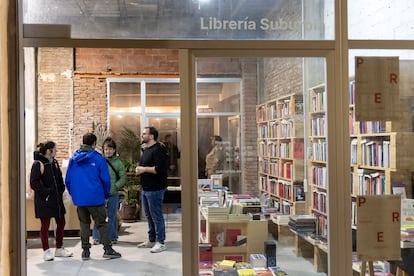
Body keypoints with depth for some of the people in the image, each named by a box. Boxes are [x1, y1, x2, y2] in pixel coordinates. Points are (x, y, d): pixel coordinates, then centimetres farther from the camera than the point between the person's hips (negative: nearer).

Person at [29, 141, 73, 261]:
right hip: (44, 201, -7)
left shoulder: (54, 163, 10)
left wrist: (61, 191, 6)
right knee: (45, 225, 3)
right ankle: (46, 251, 14)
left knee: (61, 223, 11)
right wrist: (46, 192, -16)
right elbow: (34, 183, -16)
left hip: (57, 200, 7)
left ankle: (59, 249, 25)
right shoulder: (38, 164, -11)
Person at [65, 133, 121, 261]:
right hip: (95, 197, -4)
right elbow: (105, 179, -7)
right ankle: (108, 249, 3)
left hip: (79, 198, 4)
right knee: (101, 223, 3)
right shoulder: (98, 158, -6)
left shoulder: (73, 159, 5)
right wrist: (106, 194, 7)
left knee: (84, 224, 13)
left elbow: (67, 180, 7)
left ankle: (85, 251, 15)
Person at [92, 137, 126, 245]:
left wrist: (114, 186, -12)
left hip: (113, 194, 0)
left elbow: (123, 178, -1)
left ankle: (112, 237, 20)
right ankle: (96, 237, 17)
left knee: (112, 216, 9)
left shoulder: (118, 162, 0)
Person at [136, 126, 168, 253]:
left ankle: (160, 242, 3)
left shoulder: (158, 150, -15)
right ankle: (151, 240, 26)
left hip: (155, 189, -10)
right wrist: (139, 169, 6)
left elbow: (159, 169, -25)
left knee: (156, 216, -5)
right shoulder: (146, 150, 17)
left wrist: (144, 169, -18)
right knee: (149, 216, 16)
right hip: (146, 188, 10)